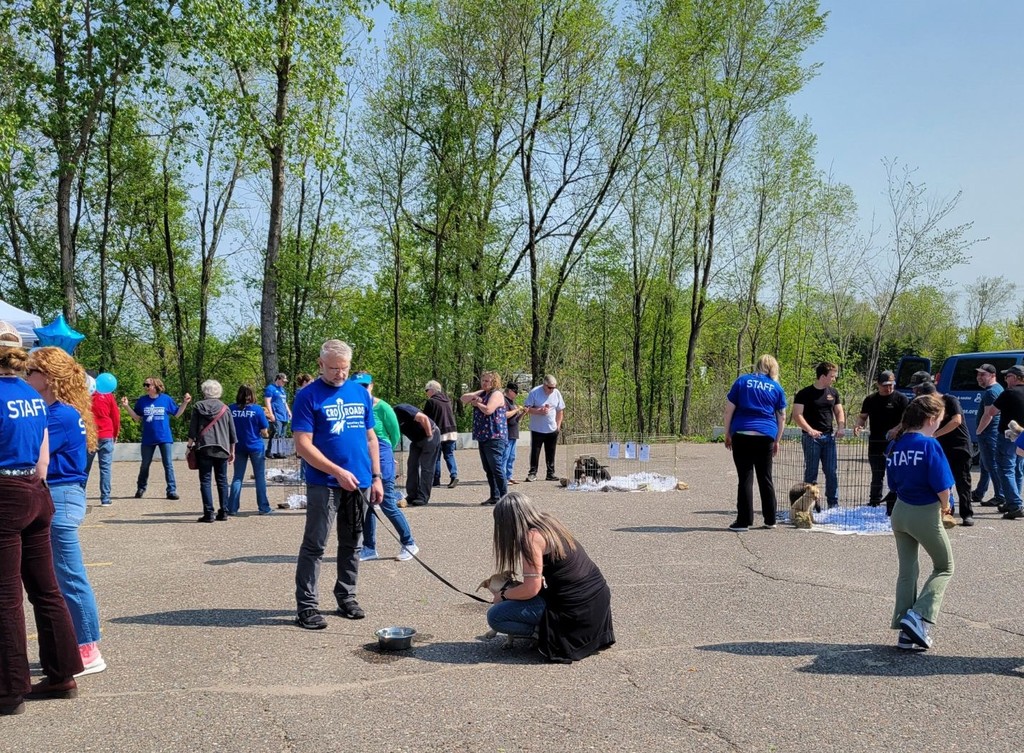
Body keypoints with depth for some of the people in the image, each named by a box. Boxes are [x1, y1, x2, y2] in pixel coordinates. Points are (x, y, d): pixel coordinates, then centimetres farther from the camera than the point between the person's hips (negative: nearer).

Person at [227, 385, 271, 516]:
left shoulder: (231, 409, -5)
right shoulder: (257, 410, -11)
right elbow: (264, 432, -8)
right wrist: (264, 433, 12)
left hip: (239, 447, 2)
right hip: (255, 446, -2)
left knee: (237, 477, 12)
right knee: (260, 477, 7)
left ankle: (232, 508, 11)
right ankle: (263, 508, 8)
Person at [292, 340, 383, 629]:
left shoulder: (361, 393, 9)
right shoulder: (309, 396, -6)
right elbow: (303, 445, -12)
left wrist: (376, 478, 8)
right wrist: (338, 472, -17)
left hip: (359, 483, 5)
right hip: (324, 484, -5)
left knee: (352, 544, 14)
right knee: (314, 545, -2)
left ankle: (346, 597, 26)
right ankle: (306, 606, 5)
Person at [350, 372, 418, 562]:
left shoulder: (382, 408, -10)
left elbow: (395, 435, 0)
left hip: (381, 461, -5)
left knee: (387, 505, -1)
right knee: (365, 505, 10)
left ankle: (409, 544, 15)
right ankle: (369, 548, 22)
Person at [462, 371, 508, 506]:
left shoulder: (496, 394, -7)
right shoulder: (482, 393, 19)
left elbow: (488, 410, -22)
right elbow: (463, 398, 15)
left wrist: (477, 403, -3)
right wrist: (473, 397, -5)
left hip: (495, 438, -9)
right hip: (483, 437, 9)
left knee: (496, 467, -12)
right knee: (488, 469, 10)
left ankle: (504, 497, -9)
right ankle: (494, 496, 16)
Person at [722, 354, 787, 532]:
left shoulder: (742, 381, 5)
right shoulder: (777, 387, 9)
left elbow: (729, 411, 1)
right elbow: (782, 417, 11)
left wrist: (727, 434, 8)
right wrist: (777, 441, 19)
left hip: (742, 435, -2)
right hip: (766, 436, 2)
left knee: (745, 478, -1)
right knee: (765, 478, 11)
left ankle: (744, 520, -2)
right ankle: (770, 520, 17)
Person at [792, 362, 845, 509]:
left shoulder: (834, 393, 11)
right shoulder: (804, 393, -6)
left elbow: (839, 412, 17)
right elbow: (797, 415, -11)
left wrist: (841, 427, -2)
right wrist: (810, 430, -23)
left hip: (829, 437, 5)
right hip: (811, 438, -5)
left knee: (832, 472, 4)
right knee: (811, 472, 0)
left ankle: (833, 503, 13)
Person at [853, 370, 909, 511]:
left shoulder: (901, 399, -2)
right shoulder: (870, 399, 11)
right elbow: (863, 417, 19)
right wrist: (858, 425, -3)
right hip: (875, 445, 4)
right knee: (876, 477, 13)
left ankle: (891, 509, 5)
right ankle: (874, 506, 21)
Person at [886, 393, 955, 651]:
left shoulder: (895, 444, 2)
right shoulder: (929, 445, -18)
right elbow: (941, 486, -18)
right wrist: (945, 505, 0)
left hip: (900, 511, 6)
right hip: (926, 514, -6)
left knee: (907, 571, 14)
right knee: (944, 568, 14)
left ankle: (906, 633, 17)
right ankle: (918, 617, -2)